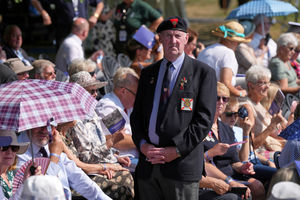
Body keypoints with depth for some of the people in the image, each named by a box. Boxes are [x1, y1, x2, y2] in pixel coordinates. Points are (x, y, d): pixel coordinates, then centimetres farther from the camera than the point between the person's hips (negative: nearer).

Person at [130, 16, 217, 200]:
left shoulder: (203, 73, 2)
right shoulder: (148, 73, 16)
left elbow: (205, 118, -5)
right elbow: (137, 114, 16)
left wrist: (177, 150, -12)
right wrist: (142, 144, -3)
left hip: (182, 163, -4)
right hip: (148, 164, 4)